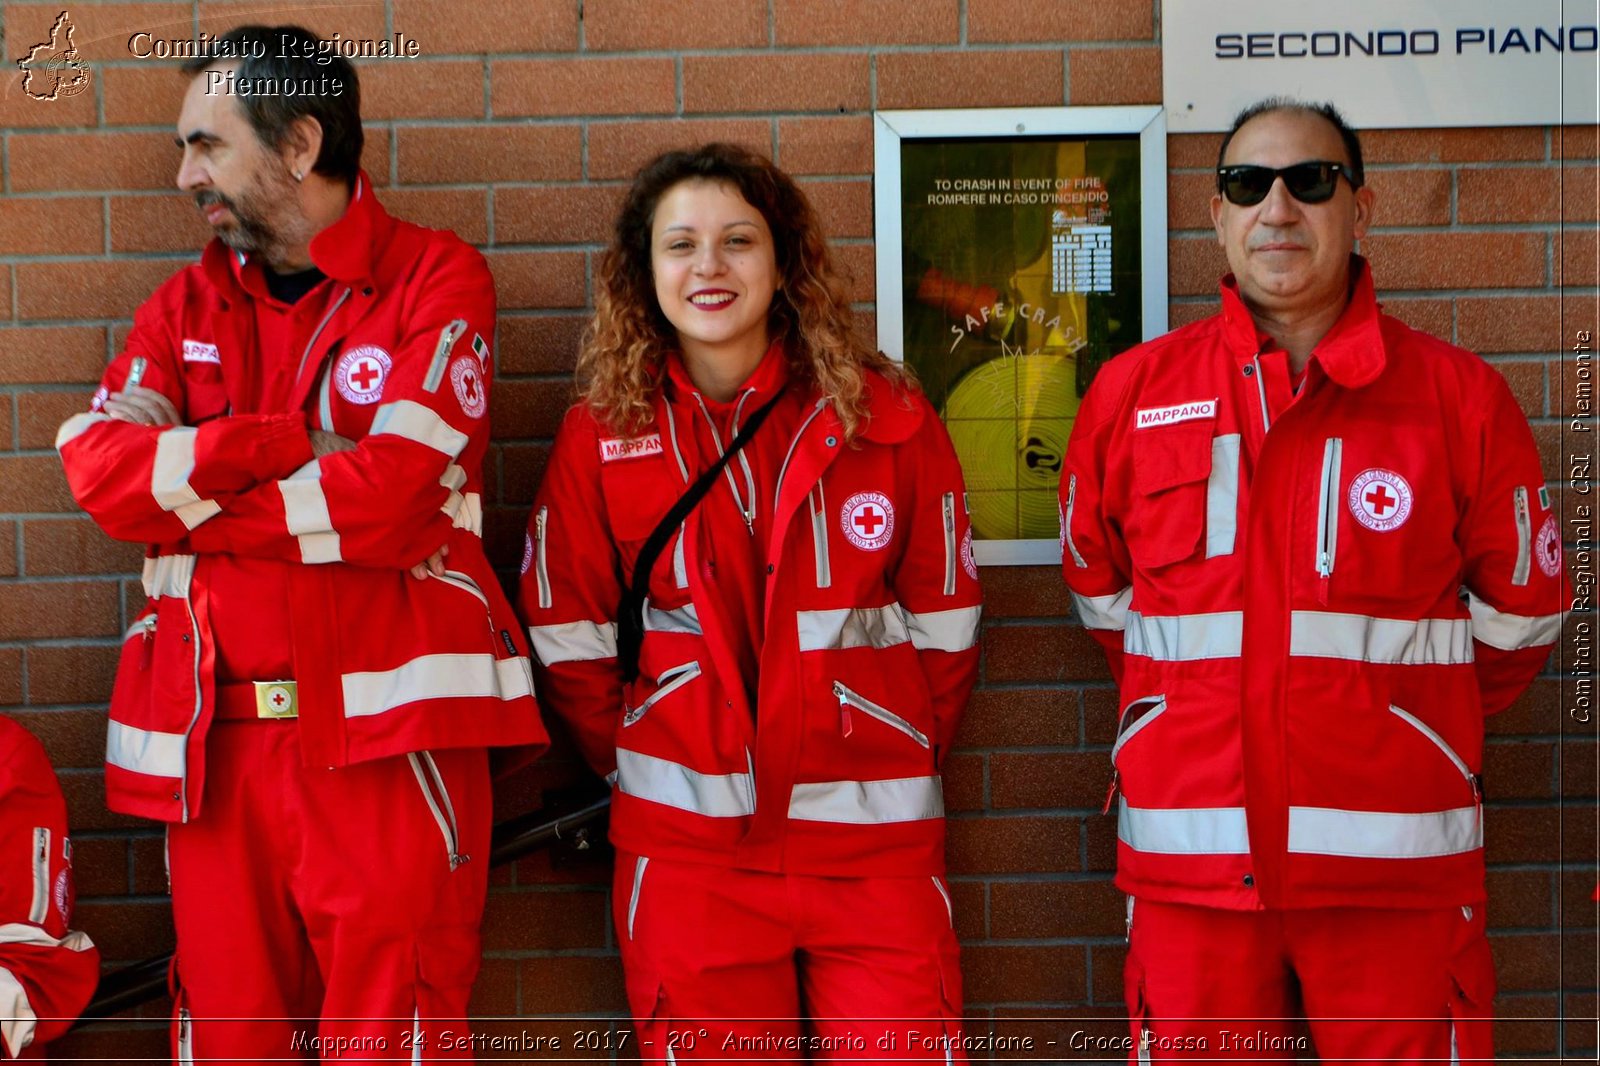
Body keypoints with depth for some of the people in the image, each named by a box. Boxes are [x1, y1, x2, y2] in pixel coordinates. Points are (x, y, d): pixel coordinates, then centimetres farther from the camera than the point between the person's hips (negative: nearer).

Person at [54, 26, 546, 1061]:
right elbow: (95, 463, 1)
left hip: (387, 726, -4)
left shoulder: (437, 278, 1)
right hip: (218, 731, 5)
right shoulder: (187, 304, 17)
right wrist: (289, 444, -10)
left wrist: (184, 494, -1)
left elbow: (392, 486, -12)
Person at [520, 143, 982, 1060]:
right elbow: (570, 641, 7)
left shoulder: (886, 418, 1)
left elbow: (944, 623, 6)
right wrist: (641, 766, 8)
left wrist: (900, 760, 8)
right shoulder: (601, 436, 2)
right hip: (687, 845, 0)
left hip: (875, 838, 0)